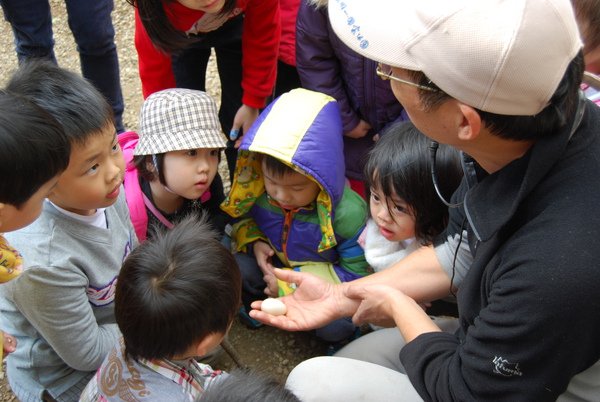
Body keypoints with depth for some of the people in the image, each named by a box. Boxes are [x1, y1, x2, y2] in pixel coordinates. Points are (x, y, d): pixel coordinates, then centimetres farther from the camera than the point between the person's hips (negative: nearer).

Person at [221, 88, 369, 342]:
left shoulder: (348, 214, -29)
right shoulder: (255, 188, -19)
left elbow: (358, 272, -19)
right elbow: (242, 217, 5)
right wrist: (254, 242, -20)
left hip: (321, 281, -3)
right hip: (273, 266, 4)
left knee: (335, 327, -31)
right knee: (238, 267, -25)